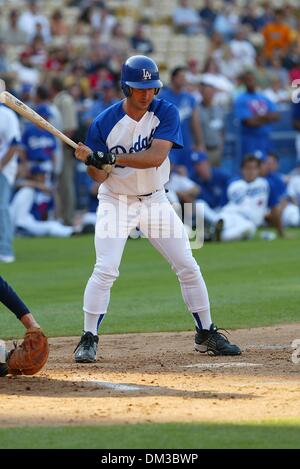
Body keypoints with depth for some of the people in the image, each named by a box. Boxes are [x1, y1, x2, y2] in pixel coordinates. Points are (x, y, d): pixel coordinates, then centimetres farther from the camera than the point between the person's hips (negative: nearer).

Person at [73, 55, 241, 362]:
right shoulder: (105, 123, -14)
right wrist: (91, 160, -34)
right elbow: (99, 176, -11)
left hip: (155, 201, 2)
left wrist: (114, 158, -37)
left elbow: (157, 155, -26)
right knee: (105, 270, -17)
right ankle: (88, 340, -7)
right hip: (116, 202, -2)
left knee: (188, 267, 3)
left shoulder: (166, 113, -11)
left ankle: (206, 334, 17)